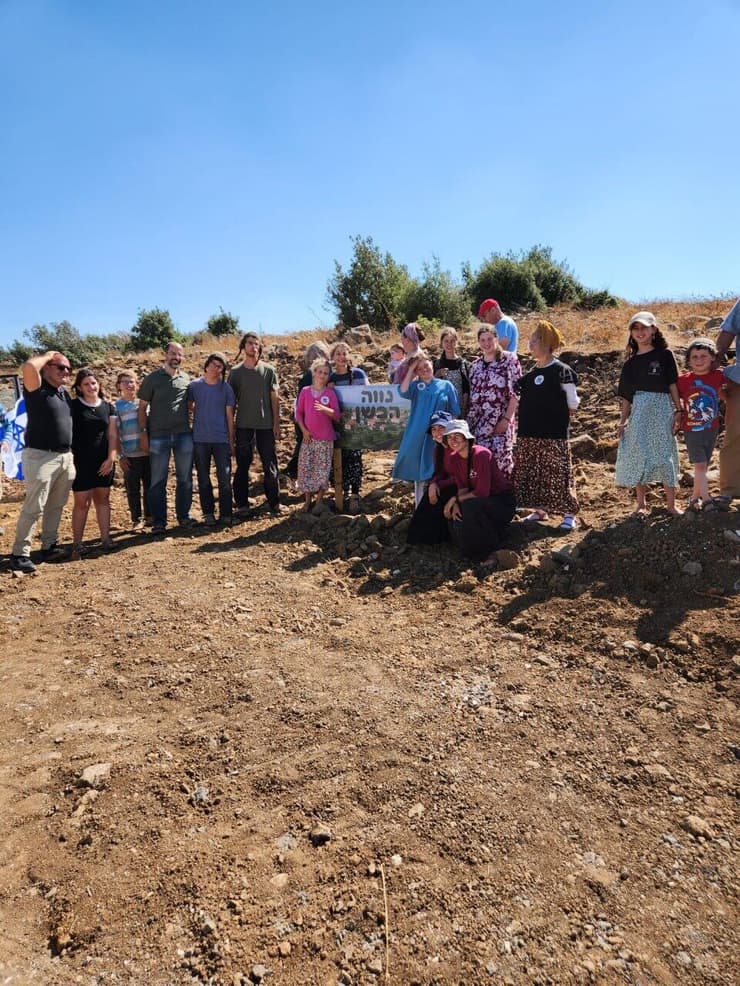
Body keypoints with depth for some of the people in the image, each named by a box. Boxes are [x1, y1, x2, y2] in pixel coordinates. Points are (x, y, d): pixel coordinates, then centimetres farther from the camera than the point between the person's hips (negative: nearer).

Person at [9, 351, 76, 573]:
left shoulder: (65, 393, 15)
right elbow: (29, 366, -27)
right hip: (41, 457, -7)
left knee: (56, 506, 13)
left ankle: (49, 546, 24)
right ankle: (19, 553, 0)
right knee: (34, 507, -7)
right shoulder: (37, 388, -6)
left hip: (66, 457, 8)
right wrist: (47, 355, -8)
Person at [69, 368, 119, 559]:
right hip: (81, 462, -3)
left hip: (103, 461, 3)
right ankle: (77, 544, 5)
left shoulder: (108, 407, 8)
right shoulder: (73, 406, -2)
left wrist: (111, 458, -4)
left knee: (103, 499, 10)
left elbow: (112, 434, 6)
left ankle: (106, 539, 17)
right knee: (81, 502, -2)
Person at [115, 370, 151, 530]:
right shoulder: (116, 406, 0)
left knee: (149, 486, 9)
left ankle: (149, 516, 22)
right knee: (133, 489, 3)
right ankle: (137, 519, 13)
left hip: (148, 452, 3)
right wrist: (120, 456, -6)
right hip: (130, 456, -2)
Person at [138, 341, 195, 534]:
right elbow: (142, 407, 3)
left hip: (184, 435, 3)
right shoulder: (152, 379, 1)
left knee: (185, 479, 9)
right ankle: (159, 521, 10)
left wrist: (193, 428, 7)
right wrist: (143, 433, -4)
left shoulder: (186, 379, 9)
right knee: (158, 481, 2)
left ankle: (184, 516, 22)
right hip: (158, 436, -2)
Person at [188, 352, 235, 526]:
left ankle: (225, 514, 8)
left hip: (221, 439, -1)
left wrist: (231, 441, 3)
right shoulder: (194, 386, 2)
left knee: (225, 479, -2)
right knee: (204, 479, 8)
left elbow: (229, 416, 4)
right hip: (200, 439, 1)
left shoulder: (226, 388, 2)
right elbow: (189, 407, 12)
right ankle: (208, 513, 19)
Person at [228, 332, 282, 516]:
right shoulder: (235, 372, 5)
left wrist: (276, 424, -1)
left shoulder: (269, 370, 4)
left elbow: (275, 398, 5)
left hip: (266, 425, 0)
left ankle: (274, 503, 11)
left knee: (270, 465, 3)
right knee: (242, 465, 5)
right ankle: (242, 503, 13)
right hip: (243, 425, 0)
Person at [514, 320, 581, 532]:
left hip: (553, 434, -7)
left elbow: (573, 404, -6)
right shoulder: (532, 371, 11)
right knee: (531, 473, 10)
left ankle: (569, 514, 6)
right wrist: (517, 389, 7)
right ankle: (539, 510, 24)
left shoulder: (561, 371, -8)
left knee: (557, 473, -4)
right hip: (529, 432, 7)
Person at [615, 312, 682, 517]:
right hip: (638, 412, 2)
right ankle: (641, 504, 14)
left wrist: (678, 411, -5)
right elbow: (626, 395, 11)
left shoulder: (665, 355, 2)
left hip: (662, 410, -2)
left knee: (665, 454, 0)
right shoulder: (631, 362, 9)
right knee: (638, 456, 2)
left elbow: (673, 384, 1)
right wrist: (623, 420, 7)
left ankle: (671, 504, 10)